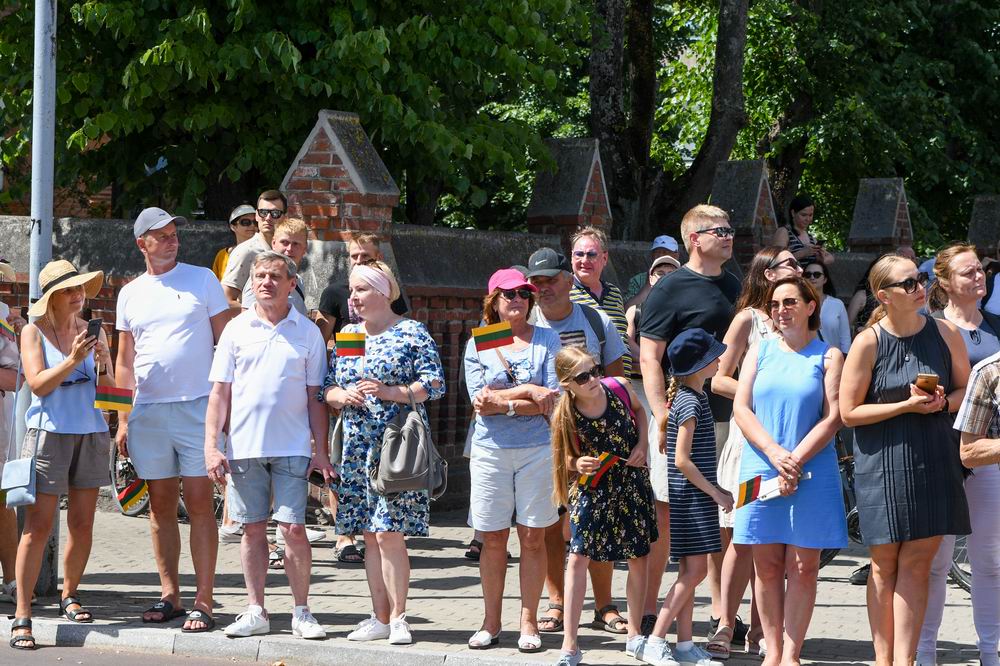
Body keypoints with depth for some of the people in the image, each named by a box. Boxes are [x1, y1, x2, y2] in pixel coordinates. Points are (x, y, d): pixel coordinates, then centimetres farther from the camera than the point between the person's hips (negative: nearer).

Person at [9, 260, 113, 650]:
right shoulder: (34, 332, 0)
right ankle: (22, 615, -10)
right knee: (38, 525, -9)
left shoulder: (93, 331, 10)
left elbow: (109, 387, 10)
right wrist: (73, 360, -21)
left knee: (82, 522, 7)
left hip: (91, 433, 4)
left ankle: (69, 595, 25)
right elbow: (38, 384, -10)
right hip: (49, 432, -4)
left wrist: (102, 364, -10)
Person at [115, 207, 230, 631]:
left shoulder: (202, 280, 4)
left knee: (199, 504, -6)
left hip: (197, 406, -3)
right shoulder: (130, 294, 13)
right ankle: (169, 595, 13)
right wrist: (122, 419, 9)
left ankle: (203, 602, -6)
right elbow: (125, 362, 15)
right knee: (161, 505, 7)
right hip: (147, 411, 3)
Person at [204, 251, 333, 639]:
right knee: (253, 529, 6)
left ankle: (301, 613, 5)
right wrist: (211, 446, -2)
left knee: (294, 529, -5)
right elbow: (220, 392, 6)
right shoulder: (237, 329, 6)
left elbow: (315, 397, 6)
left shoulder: (307, 332, 5)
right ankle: (255, 611, 14)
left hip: (292, 447, -1)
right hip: (244, 446, 1)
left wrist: (321, 451, 1)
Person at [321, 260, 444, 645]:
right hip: (358, 447, 6)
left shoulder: (412, 333, -2)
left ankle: (397, 618, -1)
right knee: (370, 536, 7)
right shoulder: (347, 335, 14)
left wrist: (389, 392, -18)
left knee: (389, 534, -9)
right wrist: (343, 396, -7)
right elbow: (326, 388, 14)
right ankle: (380, 618, 13)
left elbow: (434, 384, -8)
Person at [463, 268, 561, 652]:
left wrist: (504, 403, -13)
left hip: (538, 449, -1)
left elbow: (554, 400, -6)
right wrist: (529, 392, -12)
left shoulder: (546, 340, 4)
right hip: (490, 450, 1)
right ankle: (491, 623, 12)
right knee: (492, 538, 3)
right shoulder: (477, 345, 7)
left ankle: (529, 621, 8)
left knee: (533, 537, 1)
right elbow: (480, 400, -6)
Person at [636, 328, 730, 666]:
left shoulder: (684, 397, 12)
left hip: (691, 497, 10)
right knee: (695, 569, -9)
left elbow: (663, 443, 21)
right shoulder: (691, 402, -17)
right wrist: (716, 493, -15)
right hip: (691, 495, -10)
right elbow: (682, 460, -20)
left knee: (691, 571, 10)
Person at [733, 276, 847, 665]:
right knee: (767, 567, 2)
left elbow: (833, 417, -3)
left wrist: (795, 461, -12)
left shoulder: (828, 356, 5)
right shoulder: (760, 352, 12)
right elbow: (741, 408, 4)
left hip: (812, 471, -2)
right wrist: (774, 454, -11)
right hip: (761, 468, 2)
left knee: (803, 567, -3)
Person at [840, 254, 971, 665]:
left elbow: (966, 389, 13)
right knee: (885, 565, 3)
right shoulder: (868, 342, -7)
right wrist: (908, 404, -14)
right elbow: (849, 413, -5)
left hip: (934, 460, 2)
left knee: (916, 564, -1)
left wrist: (942, 403, -9)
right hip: (883, 463, -2)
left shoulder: (944, 333, 1)